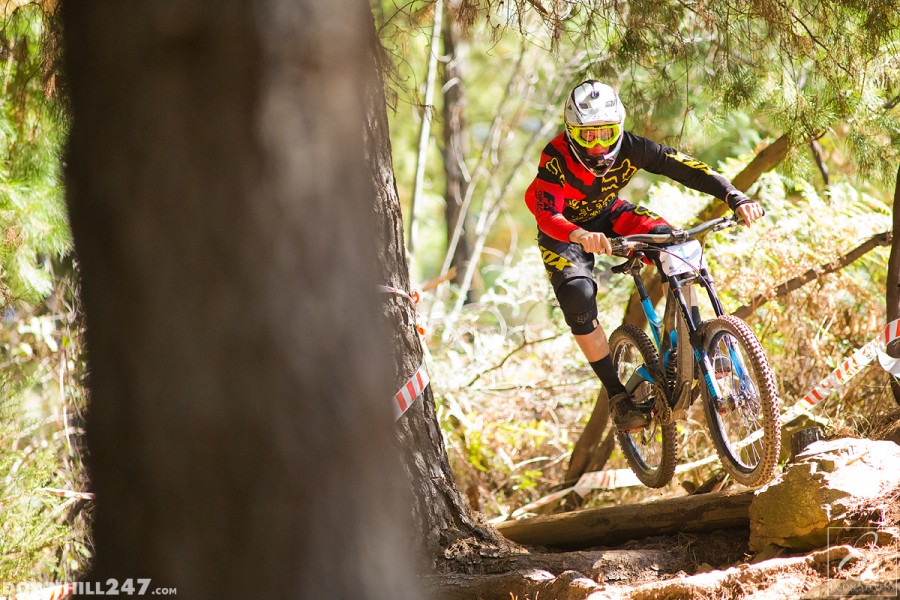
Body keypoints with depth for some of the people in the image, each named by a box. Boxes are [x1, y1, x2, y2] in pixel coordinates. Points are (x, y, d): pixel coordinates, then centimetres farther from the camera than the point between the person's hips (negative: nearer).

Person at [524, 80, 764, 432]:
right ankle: (617, 395, -15)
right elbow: (547, 215, -45)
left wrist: (737, 199, -42)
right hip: (564, 230, -3)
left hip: (609, 216, 3)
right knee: (578, 297, -28)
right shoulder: (556, 159, -33)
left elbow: (686, 168, -29)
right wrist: (580, 236, -67)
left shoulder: (630, 148, -25)